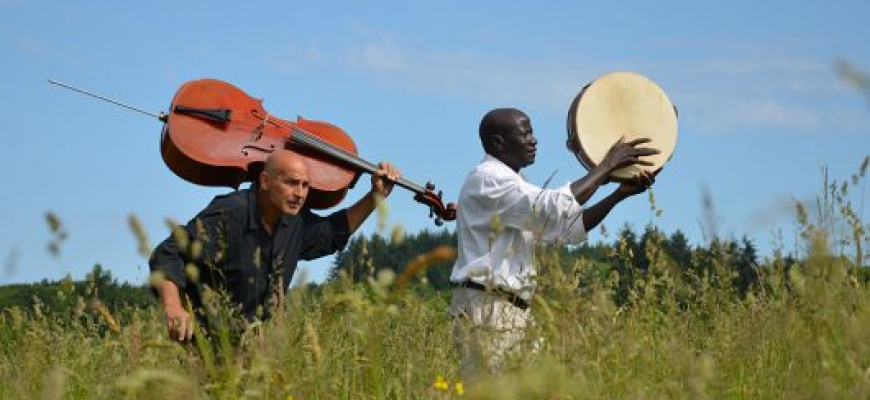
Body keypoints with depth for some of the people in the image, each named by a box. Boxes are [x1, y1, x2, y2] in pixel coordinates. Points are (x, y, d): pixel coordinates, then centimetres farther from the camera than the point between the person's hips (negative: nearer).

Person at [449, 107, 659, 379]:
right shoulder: (489, 178, -11)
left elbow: (569, 228, 15)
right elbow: (556, 208, -23)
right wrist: (607, 166, -15)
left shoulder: (510, 184, 21)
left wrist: (621, 193, 4)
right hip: (486, 312, -10)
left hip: (514, 312, 10)